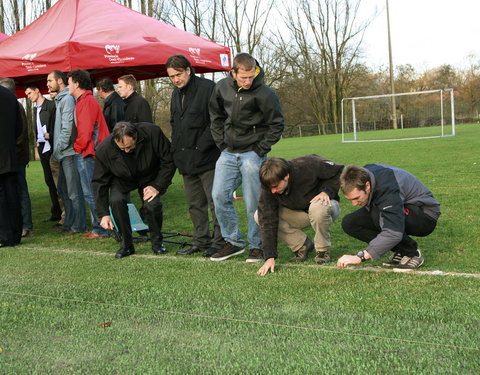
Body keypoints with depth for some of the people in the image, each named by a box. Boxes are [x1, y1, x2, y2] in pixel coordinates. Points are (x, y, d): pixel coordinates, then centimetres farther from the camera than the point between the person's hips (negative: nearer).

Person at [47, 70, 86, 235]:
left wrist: (58, 149, -14)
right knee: (63, 190, 16)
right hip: (64, 153, 10)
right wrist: (56, 150, 14)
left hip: (69, 152, -10)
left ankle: (78, 226, 3)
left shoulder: (67, 99, -12)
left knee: (74, 191, -3)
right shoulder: (60, 99, 18)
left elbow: (67, 128, -18)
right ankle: (69, 223, 25)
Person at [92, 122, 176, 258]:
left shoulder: (153, 133, -32)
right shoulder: (104, 149, -29)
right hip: (121, 180, 1)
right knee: (116, 200, -27)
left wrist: (157, 186, -23)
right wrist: (103, 214, -21)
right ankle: (126, 244, -10)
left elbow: (169, 161, -18)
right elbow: (99, 182, -18)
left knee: (152, 205, -24)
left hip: (149, 178, 0)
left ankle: (157, 241, 4)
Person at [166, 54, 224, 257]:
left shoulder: (208, 88, -9)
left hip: (207, 158, -8)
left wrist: (202, 145, -15)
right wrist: (177, 147, 12)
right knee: (195, 204, 13)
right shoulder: (176, 93, 16)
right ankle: (202, 241, 22)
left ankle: (220, 242, 4)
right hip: (186, 160, 8)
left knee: (215, 201, -3)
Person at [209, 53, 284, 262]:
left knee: (253, 202, -2)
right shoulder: (222, 88, 1)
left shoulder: (264, 93, -13)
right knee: (220, 196, 0)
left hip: (253, 154, -5)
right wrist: (222, 143, 7)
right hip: (228, 153, 5)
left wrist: (260, 149, -8)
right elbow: (216, 117, 15)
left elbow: (277, 124, -5)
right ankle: (233, 241, 15)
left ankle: (257, 246, 13)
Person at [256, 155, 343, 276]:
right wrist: (270, 257, -29)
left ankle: (323, 250, -15)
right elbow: (268, 221, -24)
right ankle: (302, 245, -4)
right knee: (260, 216, -18)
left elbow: (339, 171, -15)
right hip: (298, 213, 4)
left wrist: (327, 191, -30)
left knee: (318, 208, -42)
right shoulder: (269, 188, -22)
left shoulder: (308, 165, -31)